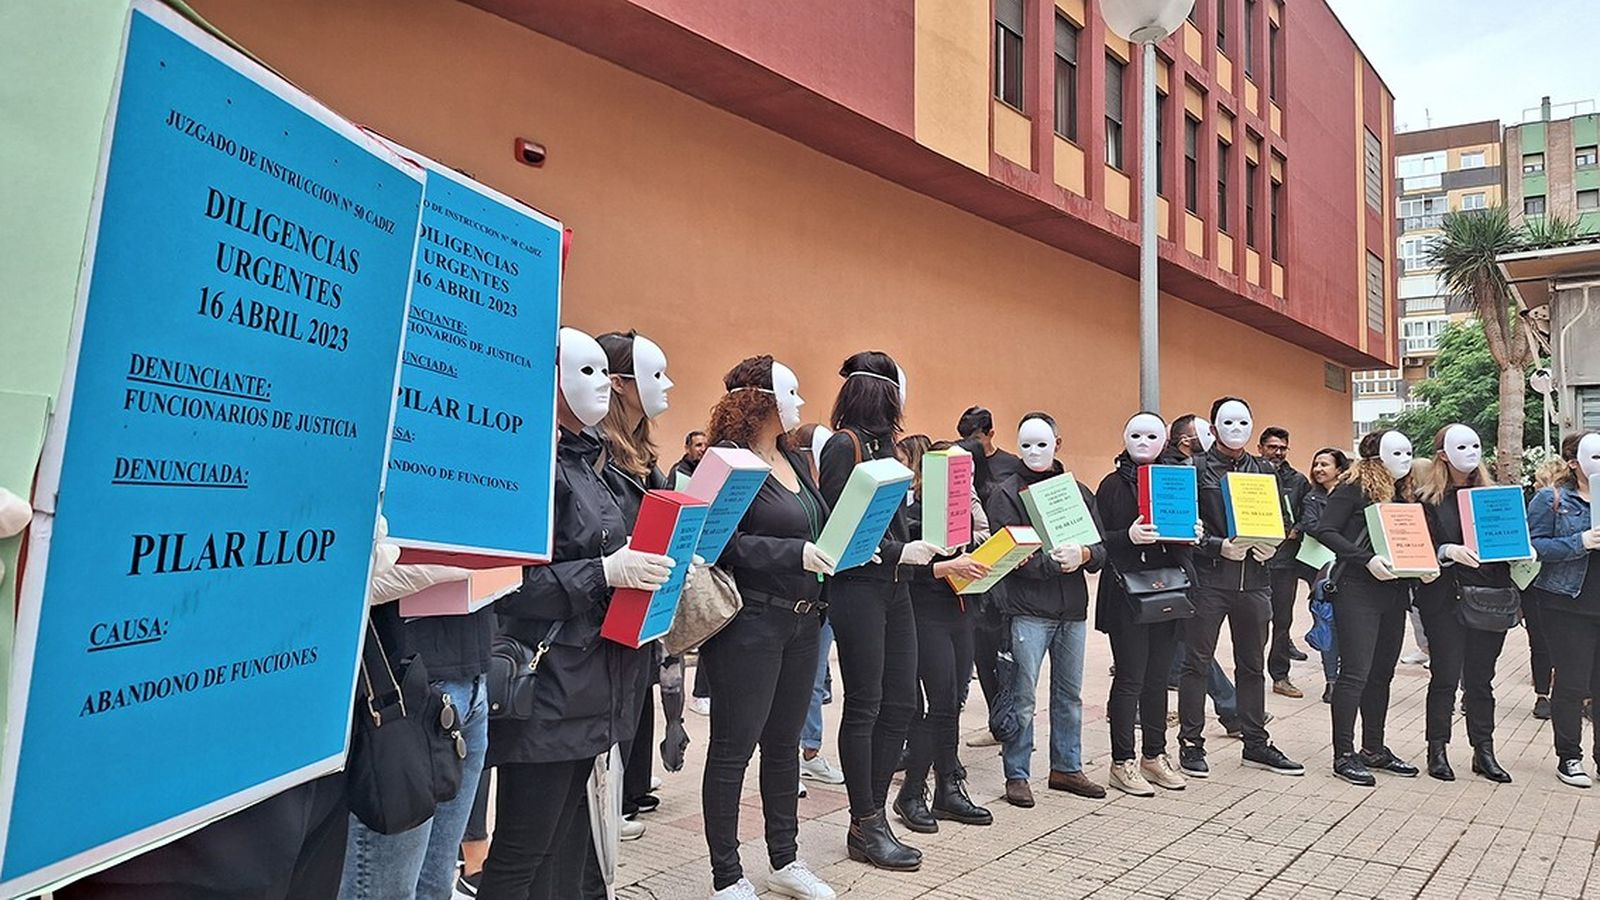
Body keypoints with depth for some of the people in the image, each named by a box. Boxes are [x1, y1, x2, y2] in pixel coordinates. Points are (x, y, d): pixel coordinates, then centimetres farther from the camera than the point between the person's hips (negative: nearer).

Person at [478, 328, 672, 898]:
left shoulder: (582, 461, 15)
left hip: (587, 684, 9)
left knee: (562, 849, 17)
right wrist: (603, 572, -22)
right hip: (545, 685, -9)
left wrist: (639, 565, 7)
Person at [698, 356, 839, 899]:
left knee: (784, 744, 18)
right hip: (749, 625, -8)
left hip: (802, 622, 8)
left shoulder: (793, 459, 13)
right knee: (732, 750, 3)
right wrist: (796, 554, -26)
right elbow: (724, 544, -20)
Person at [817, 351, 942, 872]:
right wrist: (898, 552, -17)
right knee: (864, 707, 1)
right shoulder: (844, 444, -11)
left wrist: (921, 550, 4)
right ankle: (865, 828, 13)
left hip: (894, 587, 9)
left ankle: (875, 813, 22)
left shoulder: (882, 444, 15)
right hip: (858, 588, -9)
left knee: (900, 703, 10)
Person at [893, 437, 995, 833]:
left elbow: (976, 552, 18)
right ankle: (911, 795, 8)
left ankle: (949, 790, 21)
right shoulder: (910, 513, -10)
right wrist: (946, 567, -27)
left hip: (961, 612, 7)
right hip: (929, 616, -7)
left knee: (951, 704, 11)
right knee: (941, 704, -6)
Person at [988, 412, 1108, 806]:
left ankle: (1066, 768, 28)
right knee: (1022, 696, -2)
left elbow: (1101, 548, 6)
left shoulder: (1078, 491, 12)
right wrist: (1052, 561, -22)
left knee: (1069, 694, 15)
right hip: (1028, 609, -5)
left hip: (1073, 609, 5)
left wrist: (1082, 554, -15)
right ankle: (1016, 774, 9)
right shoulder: (1006, 493, -1)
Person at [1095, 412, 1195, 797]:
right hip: (1126, 591, -4)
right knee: (1129, 679, -2)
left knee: (1158, 677, 11)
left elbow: (1186, 529, 17)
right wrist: (1128, 537, -23)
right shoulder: (1113, 484, -1)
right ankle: (1122, 762, 8)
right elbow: (1098, 538, -6)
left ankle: (1154, 755, 24)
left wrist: (1193, 534, -5)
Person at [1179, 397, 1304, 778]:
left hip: (1253, 579, 5)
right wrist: (1219, 547, -18)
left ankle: (1256, 743, 24)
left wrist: (1270, 547, -3)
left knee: (1252, 665, 13)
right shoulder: (1197, 468, -1)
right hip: (1208, 578, -5)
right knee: (1197, 662, 1)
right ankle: (1190, 743, 10)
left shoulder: (1262, 470, 15)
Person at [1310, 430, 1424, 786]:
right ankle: (1344, 755, 1)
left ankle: (1374, 749, 24)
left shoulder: (1404, 493, 15)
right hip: (1358, 592, -8)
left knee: (1382, 673, 13)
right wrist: (1367, 558, -23)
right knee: (1355, 673, -6)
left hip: (1395, 593, 8)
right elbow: (1325, 530, -15)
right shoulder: (1355, 486, -8)